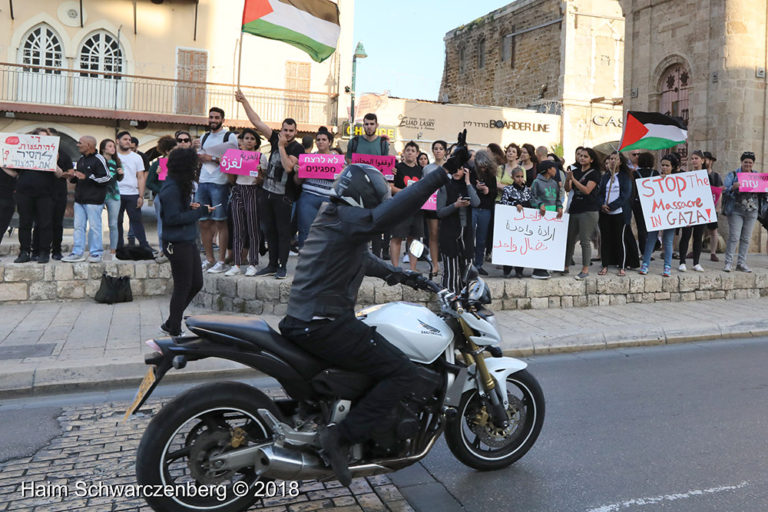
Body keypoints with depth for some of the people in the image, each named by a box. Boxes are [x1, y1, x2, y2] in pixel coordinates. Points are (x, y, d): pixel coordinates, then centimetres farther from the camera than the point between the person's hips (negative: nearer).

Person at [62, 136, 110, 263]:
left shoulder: (99, 159, -7)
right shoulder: (81, 160, 20)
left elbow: (107, 178, -14)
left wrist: (86, 177, -16)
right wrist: (73, 177, 10)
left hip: (94, 200, -8)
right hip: (79, 199, 8)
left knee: (94, 226, -3)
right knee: (78, 226, 7)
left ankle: (95, 253, 5)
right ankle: (77, 253, 11)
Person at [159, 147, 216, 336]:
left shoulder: (179, 185, 13)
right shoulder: (171, 189, -17)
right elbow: (172, 218, -21)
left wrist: (190, 206, 2)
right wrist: (200, 211, -17)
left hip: (187, 242, 10)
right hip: (177, 244, -10)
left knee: (196, 284, 13)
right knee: (183, 287, 1)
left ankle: (171, 323, 25)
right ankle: (174, 330, 16)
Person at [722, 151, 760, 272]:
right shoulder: (733, 175, 2)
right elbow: (725, 190, -6)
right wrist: (733, 187, -26)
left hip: (752, 211, 4)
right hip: (736, 211, -4)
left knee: (746, 238, 6)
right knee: (734, 237, -8)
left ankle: (741, 263, 14)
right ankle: (728, 263, -1)